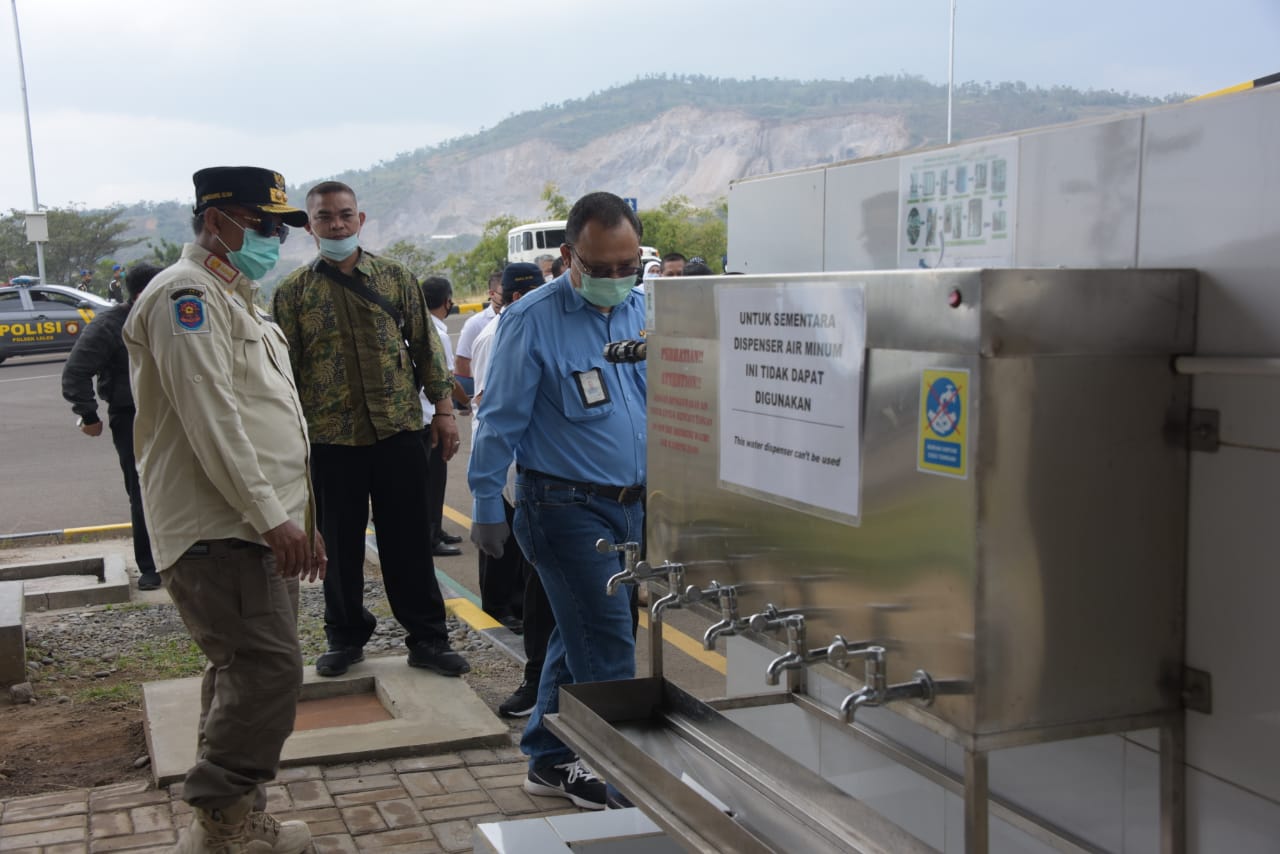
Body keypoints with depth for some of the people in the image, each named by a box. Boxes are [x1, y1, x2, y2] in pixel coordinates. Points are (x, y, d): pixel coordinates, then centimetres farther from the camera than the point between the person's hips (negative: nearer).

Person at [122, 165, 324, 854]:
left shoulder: (234, 300, 22)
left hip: (258, 528, 10)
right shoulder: (186, 295, -11)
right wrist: (271, 517, -19)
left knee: (246, 671, 13)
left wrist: (299, 518, 22)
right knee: (268, 669, -12)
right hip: (219, 531, -10)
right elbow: (211, 421, -20)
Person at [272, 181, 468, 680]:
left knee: (409, 541, 5)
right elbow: (284, 370, 3)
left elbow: (426, 345, 8)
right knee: (340, 545, 9)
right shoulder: (293, 292, 3)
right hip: (329, 438, 0)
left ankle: (426, 638, 16)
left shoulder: (395, 277, 6)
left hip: (398, 431, 0)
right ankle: (345, 637, 25)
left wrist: (443, 407, 2)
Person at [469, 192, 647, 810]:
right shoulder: (533, 320, -11)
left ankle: (550, 759, 29)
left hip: (631, 503, 6)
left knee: (579, 637, 15)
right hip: (565, 505, -6)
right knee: (609, 646, -5)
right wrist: (487, 507, -8)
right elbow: (501, 420, -9)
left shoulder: (642, 308, 6)